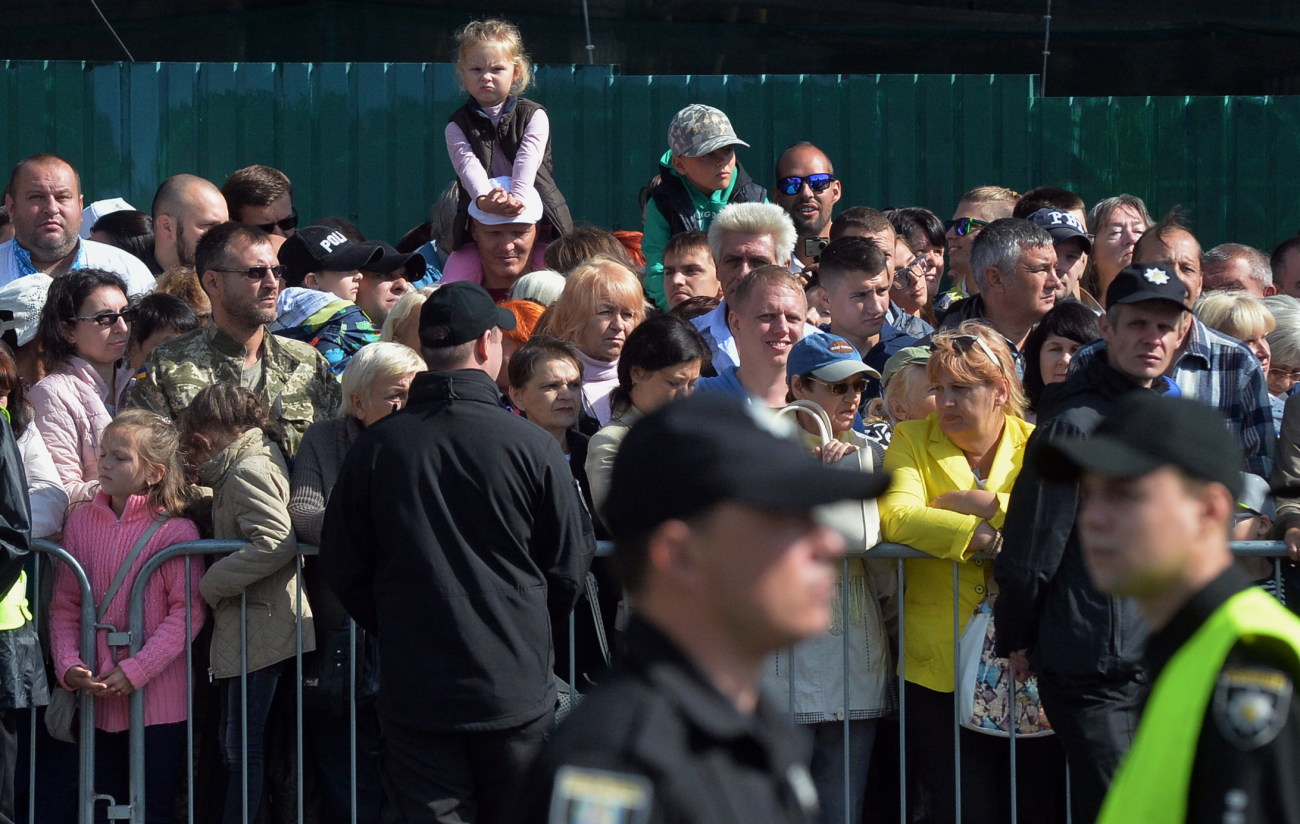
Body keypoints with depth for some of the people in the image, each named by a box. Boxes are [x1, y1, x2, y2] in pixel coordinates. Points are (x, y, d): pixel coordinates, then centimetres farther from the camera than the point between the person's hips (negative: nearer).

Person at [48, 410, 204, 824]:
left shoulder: (175, 531, -8)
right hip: (97, 695, 4)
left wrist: (136, 671, -18)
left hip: (159, 700, -4)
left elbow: (187, 613, -12)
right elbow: (64, 604, 5)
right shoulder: (82, 521, 5)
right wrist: (68, 664, -10)